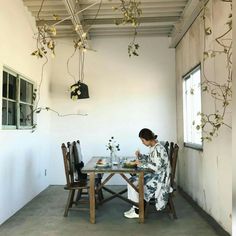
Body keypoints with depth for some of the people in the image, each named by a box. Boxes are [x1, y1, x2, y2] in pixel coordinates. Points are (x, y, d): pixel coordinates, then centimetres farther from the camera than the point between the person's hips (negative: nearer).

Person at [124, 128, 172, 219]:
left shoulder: (158, 149, -22)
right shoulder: (153, 147, 7)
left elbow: (156, 167, -27)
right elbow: (149, 159, 19)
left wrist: (142, 164, -19)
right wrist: (140, 156, 3)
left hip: (160, 177, -10)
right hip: (154, 174, 10)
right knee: (132, 181, 1)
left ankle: (138, 212, 1)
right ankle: (135, 207, 6)